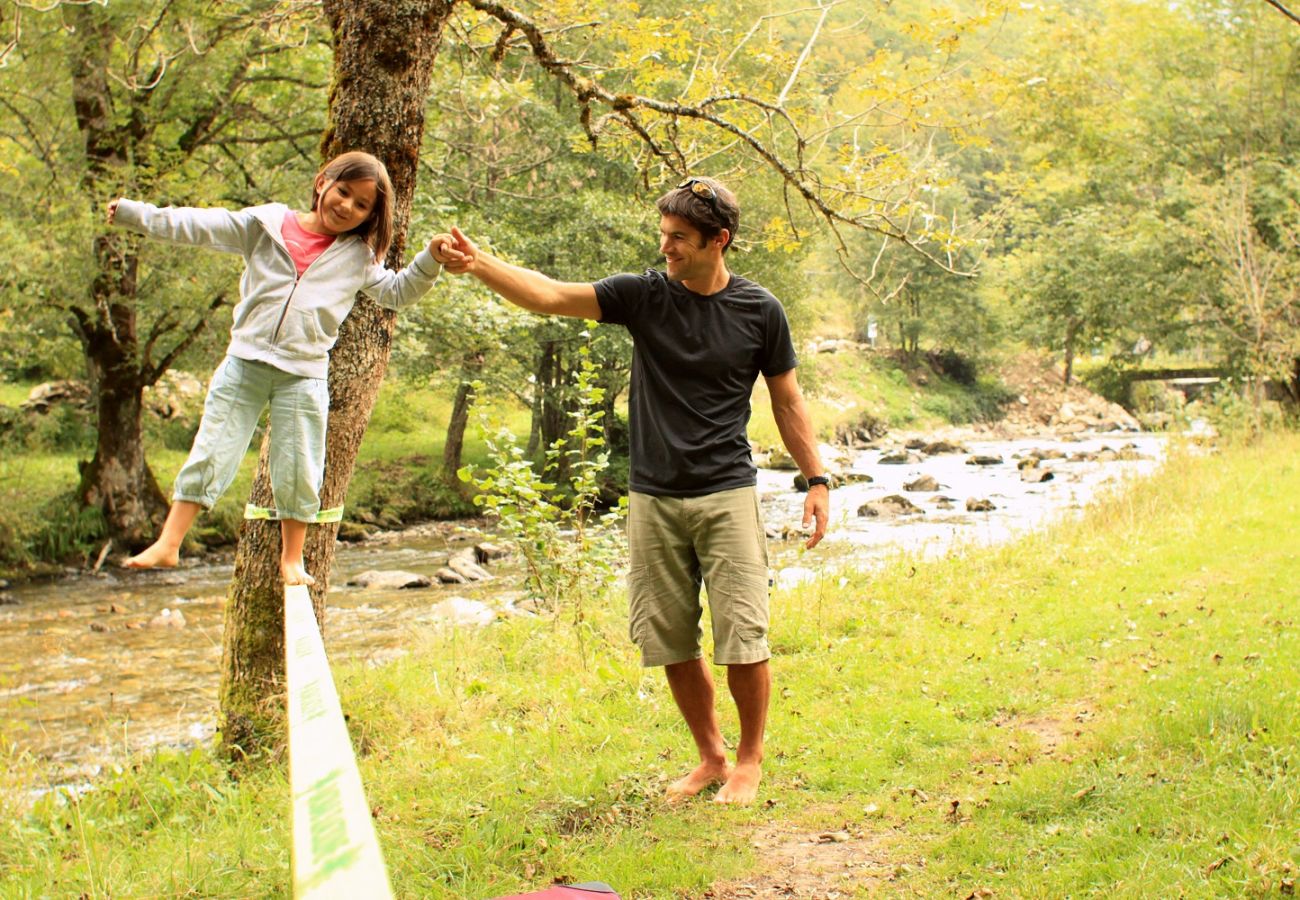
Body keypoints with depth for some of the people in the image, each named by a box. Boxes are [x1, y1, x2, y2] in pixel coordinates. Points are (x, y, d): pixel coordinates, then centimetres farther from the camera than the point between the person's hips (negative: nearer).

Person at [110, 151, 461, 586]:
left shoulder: (359, 257, 8)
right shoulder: (267, 224, 4)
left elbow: (397, 291, 11)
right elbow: (201, 226, 2)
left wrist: (430, 259, -4)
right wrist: (134, 212, -2)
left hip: (304, 375, 1)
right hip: (244, 363, 0)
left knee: (298, 471, 4)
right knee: (210, 454, 1)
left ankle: (292, 559, 20)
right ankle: (168, 543, 8)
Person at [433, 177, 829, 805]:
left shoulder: (759, 311, 0)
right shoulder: (644, 295, 1)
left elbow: (786, 400, 9)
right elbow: (549, 296, -6)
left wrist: (817, 478, 5)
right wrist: (478, 264, -20)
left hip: (726, 495, -2)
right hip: (653, 499, 2)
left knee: (742, 641, -5)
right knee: (672, 644, 7)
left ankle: (750, 759, 18)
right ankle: (710, 758, 25)